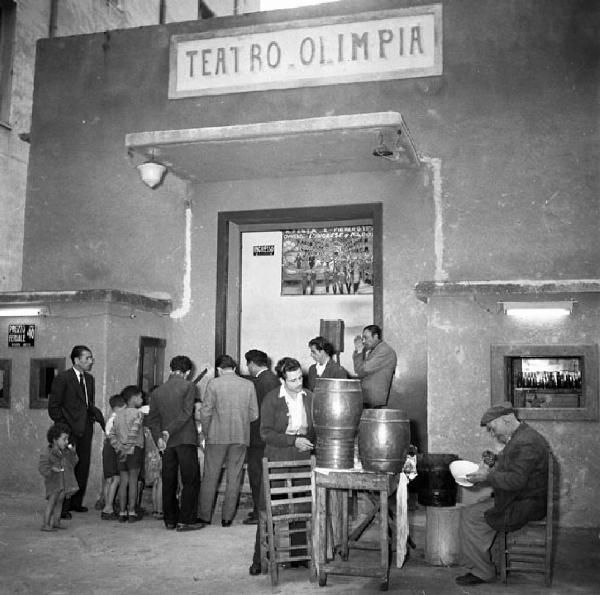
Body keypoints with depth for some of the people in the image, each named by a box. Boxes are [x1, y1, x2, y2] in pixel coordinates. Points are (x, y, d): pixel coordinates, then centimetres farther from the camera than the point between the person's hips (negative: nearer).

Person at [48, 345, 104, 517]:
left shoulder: (89, 379, 14)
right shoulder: (63, 378, -8)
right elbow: (53, 407, -8)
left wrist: (96, 414, 0)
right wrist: (63, 426, -12)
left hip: (85, 429, 7)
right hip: (69, 430, -7)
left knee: (83, 468, 9)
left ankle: (76, 502, 21)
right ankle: (62, 507, 5)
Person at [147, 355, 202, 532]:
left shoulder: (157, 392, 10)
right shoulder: (188, 386, -4)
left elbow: (152, 419, 5)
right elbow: (186, 413, -14)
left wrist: (159, 437, -4)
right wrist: (169, 431, -14)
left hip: (167, 443, 5)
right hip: (186, 440, -5)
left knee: (169, 482, 11)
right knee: (191, 482, 2)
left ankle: (170, 519, 16)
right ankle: (185, 521, -1)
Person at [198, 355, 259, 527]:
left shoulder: (214, 383, -5)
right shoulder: (248, 385, 2)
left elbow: (205, 411, -6)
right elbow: (254, 414, 2)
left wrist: (206, 432, 9)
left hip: (217, 436, -2)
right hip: (241, 437, 2)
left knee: (210, 476, 8)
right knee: (234, 478, 9)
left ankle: (205, 516, 13)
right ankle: (227, 517, 13)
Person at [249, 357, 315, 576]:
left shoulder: (309, 397, 5)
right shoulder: (271, 400, -6)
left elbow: (315, 428, 17)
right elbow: (265, 433, -10)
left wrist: (311, 442, -2)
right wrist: (293, 440, -18)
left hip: (302, 460, 3)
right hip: (277, 461, -3)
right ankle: (260, 559, 7)